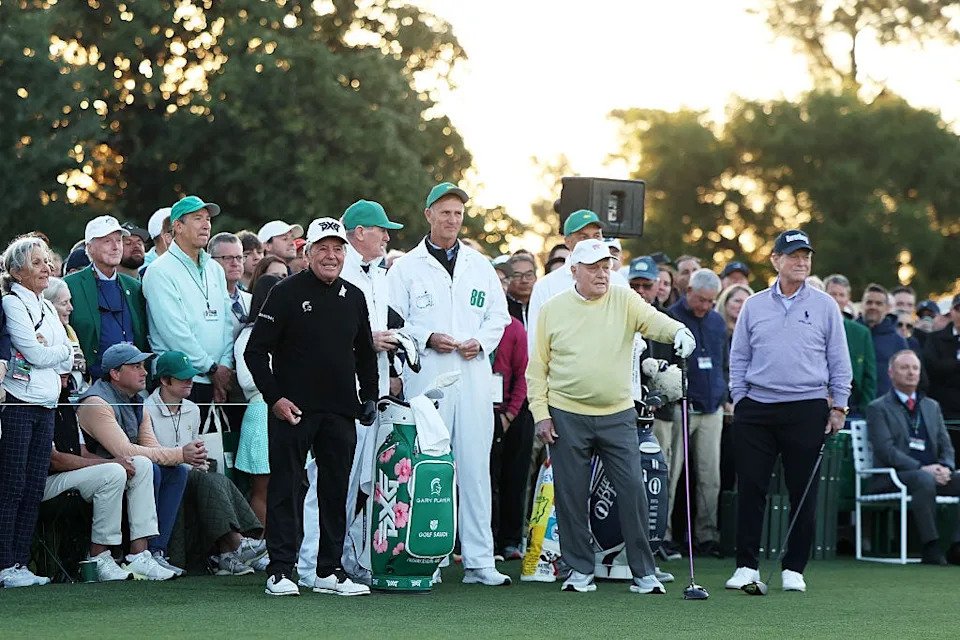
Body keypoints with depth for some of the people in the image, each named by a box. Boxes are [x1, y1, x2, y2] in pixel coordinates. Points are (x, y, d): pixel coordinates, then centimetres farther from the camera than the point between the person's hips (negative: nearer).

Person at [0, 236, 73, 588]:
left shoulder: (47, 308, 19)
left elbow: (68, 360, 13)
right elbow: (35, 354, -13)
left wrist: (49, 350, -5)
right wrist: (61, 350, 4)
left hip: (45, 407, 7)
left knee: (34, 488, 5)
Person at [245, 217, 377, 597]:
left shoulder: (353, 298, 12)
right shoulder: (287, 293, -4)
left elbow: (365, 353, 24)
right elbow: (256, 350, -5)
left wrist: (370, 397, 13)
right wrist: (274, 398, -12)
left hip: (340, 412, 5)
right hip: (292, 409, -5)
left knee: (336, 491, 7)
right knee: (286, 489, -2)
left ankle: (330, 571, 13)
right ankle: (280, 571, 1)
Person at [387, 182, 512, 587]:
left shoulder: (480, 266, 17)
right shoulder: (406, 268, 6)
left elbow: (499, 316, 19)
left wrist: (481, 341, 0)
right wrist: (427, 338, -12)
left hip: (474, 378, 3)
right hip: (425, 379, -3)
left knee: (475, 466, 1)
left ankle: (479, 560, 3)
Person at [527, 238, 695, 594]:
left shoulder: (624, 301, 3)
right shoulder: (553, 309, 4)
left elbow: (652, 320, -15)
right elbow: (537, 367, 6)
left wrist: (678, 331, -37)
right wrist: (540, 413, -2)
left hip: (618, 415, 0)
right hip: (566, 417, 0)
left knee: (633, 491, -5)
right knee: (571, 496, 3)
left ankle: (644, 572, 3)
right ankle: (580, 570, 15)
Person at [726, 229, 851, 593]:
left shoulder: (824, 306, 6)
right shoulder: (754, 306, 9)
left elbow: (838, 361, 8)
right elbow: (739, 357, 12)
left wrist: (839, 406, 3)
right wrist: (739, 399, 4)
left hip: (807, 410, -1)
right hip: (756, 409, 1)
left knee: (803, 492, 2)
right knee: (750, 488, -1)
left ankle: (794, 569, 9)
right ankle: (746, 566, 5)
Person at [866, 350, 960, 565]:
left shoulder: (932, 406, 24)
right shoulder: (878, 408, 5)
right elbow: (886, 450, -8)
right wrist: (922, 469, -19)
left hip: (931, 474, 6)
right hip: (893, 477, -6)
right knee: (924, 480, -38)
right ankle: (931, 549, -35)